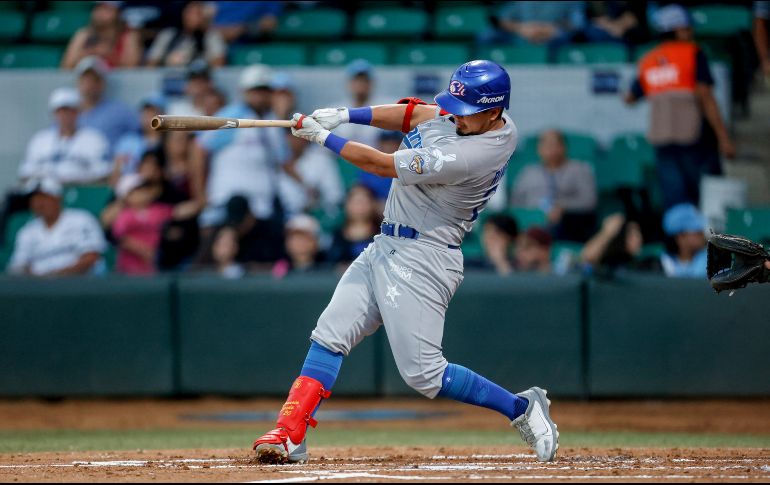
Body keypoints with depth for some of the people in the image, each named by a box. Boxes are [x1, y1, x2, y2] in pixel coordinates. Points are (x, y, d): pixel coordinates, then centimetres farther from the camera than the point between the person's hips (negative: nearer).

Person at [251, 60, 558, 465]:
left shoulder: (469, 156, -26)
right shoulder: (470, 117, 1)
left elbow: (382, 165, -19)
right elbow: (413, 115, 15)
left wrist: (323, 137, -8)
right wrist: (346, 115, 1)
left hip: (422, 260, -10)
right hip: (386, 247, 10)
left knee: (423, 373, -10)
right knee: (329, 336, 1)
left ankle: (521, 408, 6)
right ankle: (290, 435, -1)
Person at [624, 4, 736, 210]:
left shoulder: (647, 60, 11)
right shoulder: (693, 54, -4)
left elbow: (629, 99, 21)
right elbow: (706, 97, -12)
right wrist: (724, 138, -13)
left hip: (662, 141, 5)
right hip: (695, 137, -5)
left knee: (674, 202, 4)